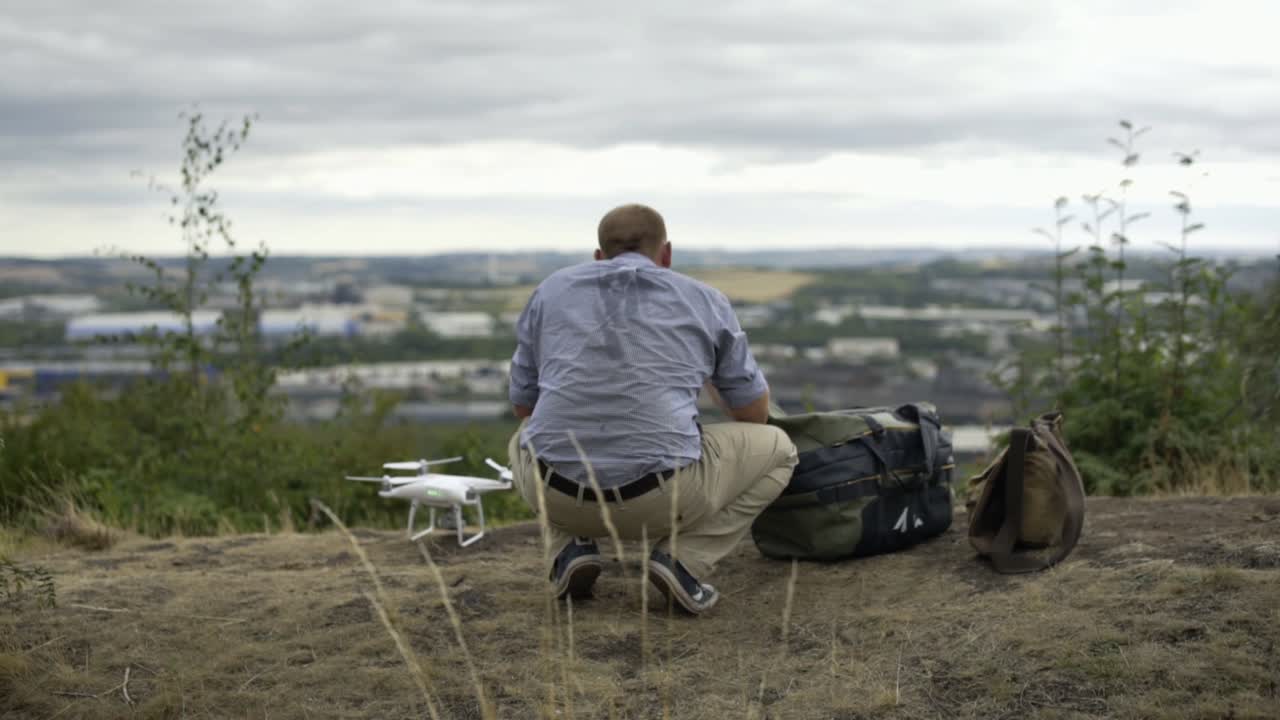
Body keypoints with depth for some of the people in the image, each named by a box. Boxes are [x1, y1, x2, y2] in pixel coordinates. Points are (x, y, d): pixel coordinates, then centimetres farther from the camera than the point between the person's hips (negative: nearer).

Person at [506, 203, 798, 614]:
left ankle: (573, 548, 11)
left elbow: (523, 405, 23)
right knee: (774, 449, 24)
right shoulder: (705, 301, 13)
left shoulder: (552, 291, 16)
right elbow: (754, 414, 22)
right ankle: (682, 558, 3)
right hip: (661, 496, -2)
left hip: (555, 492, 2)